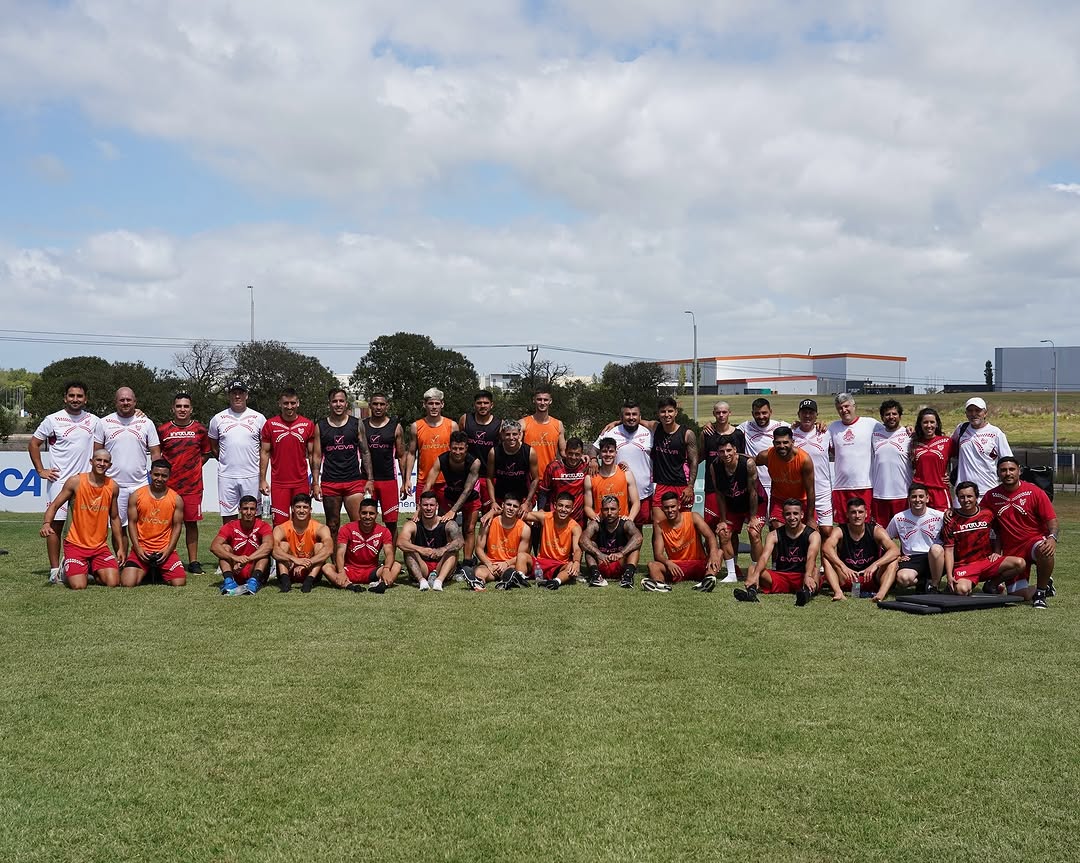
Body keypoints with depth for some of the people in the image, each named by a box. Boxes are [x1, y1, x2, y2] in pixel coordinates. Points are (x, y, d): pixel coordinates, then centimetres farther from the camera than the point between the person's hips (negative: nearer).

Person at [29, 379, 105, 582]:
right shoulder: (52, 420, 0)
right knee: (56, 523, -2)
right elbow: (33, 444, 6)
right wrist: (41, 470, 0)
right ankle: (55, 570, 1)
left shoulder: (93, 421, 8)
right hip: (58, 480, -2)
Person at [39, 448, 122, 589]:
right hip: (76, 544, -3)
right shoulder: (75, 482, -8)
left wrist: (120, 547, 12)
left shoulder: (113, 487, 2)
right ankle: (65, 571, 18)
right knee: (78, 586, -18)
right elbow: (54, 506, -3)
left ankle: (92, 570, 20)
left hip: (100, 546, 3)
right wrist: (47, 524, -24)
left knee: (113, 583, -14)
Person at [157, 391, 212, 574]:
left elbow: (206, 453, 16)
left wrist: (193, 466, 3)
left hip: (193, 484, 0)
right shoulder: (163, 429, 4)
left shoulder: (199, 429, 6)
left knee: (191, 522, 3)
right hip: (168, 483, 0)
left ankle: (193, 561, 9)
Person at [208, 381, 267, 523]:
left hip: (251, 475, -1)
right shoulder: (218, 419, 6)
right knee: (228, 518, 4)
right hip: (226, 475, 1)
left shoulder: (258, 418, 4)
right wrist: (225, 460, 10)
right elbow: (213, 446, 16)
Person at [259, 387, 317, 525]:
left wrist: (315, 482, 6)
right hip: (278, 483, -1)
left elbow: (312, 455, 8)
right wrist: (262, 480, 0)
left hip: (301, 483, 1)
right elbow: (264, 453, 6)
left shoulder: (308, 425, 5)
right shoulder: (270, 424, 3)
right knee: (279, 524, -2)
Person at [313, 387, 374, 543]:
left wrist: (369, 479, 0)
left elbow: (365, 452, 7)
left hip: (354, 481, -1)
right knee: (332, 526, 7)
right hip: (329, 482, 1)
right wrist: (315, 483, -2)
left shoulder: (356, 424, 6)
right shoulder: (320, 427, 6)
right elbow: (317, 456, 5)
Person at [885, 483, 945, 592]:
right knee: (902, 579, -33)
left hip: (933, 559, 0)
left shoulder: (939, 516, -1)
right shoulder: (898, 518, 3)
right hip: (910, 559, 0)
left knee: (936, 548, -36)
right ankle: (923, 582, 3)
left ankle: (934, 585, -13)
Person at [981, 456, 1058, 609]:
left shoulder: (1034, 492, -6)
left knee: (1044, 551, -41)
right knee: (1019, 595, -7)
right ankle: (1045, 585, 28)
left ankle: (1041, 592, -16)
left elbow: (1051, 519, -8)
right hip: (1010, 551, 3)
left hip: (1035, 540, -3)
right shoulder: (991, 496, 3)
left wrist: (1052, 537, -26)